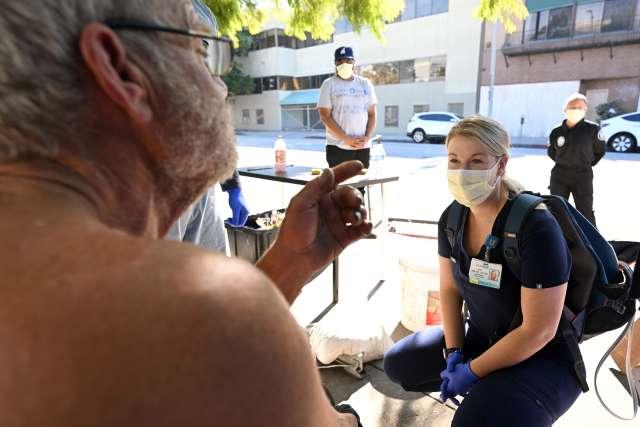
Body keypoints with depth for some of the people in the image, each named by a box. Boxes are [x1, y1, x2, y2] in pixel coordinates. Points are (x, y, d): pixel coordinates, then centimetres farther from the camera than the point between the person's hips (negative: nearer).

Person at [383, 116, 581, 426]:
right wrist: (453, 353, -5)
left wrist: (472, 371, -17)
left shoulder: (537, 228, -28)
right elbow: (449, 288, 3)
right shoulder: (452, 218, -8)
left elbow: (538, 331, -25)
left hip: (542, 358, -6)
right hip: (478, 336, 7)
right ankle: (484, 388, 15)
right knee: (397, 364, 6)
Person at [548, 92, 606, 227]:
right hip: (559, 176, 3)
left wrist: (587, 164, 3)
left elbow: (600, 151, 5)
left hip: (583, 177, -2)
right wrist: (563, 163, 7)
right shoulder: (556, 132, -2)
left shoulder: (592, 129, -8)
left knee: (586, 212, 2)